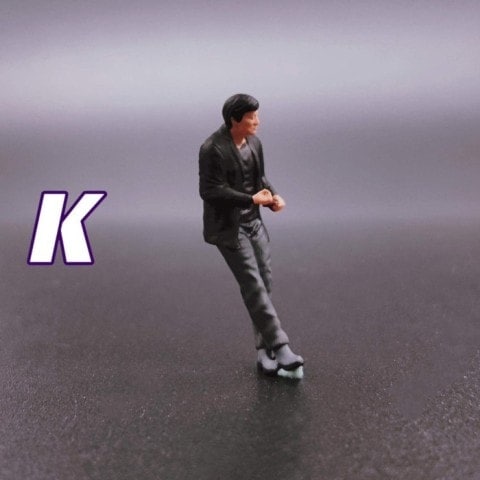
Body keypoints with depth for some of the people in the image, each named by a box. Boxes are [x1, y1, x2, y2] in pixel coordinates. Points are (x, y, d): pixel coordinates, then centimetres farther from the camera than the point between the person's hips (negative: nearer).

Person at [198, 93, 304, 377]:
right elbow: (210, 191, -21)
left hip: (253, 222, 8)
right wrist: (252, 199, -23)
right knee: (253, 286, -11)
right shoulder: (212, 149, -18)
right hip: (227, 226, -7)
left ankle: (265, 352, 17)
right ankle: (281, 349, -7)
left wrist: (273, 196, -8)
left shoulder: (254, 143, 5)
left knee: (265, 283, 6)